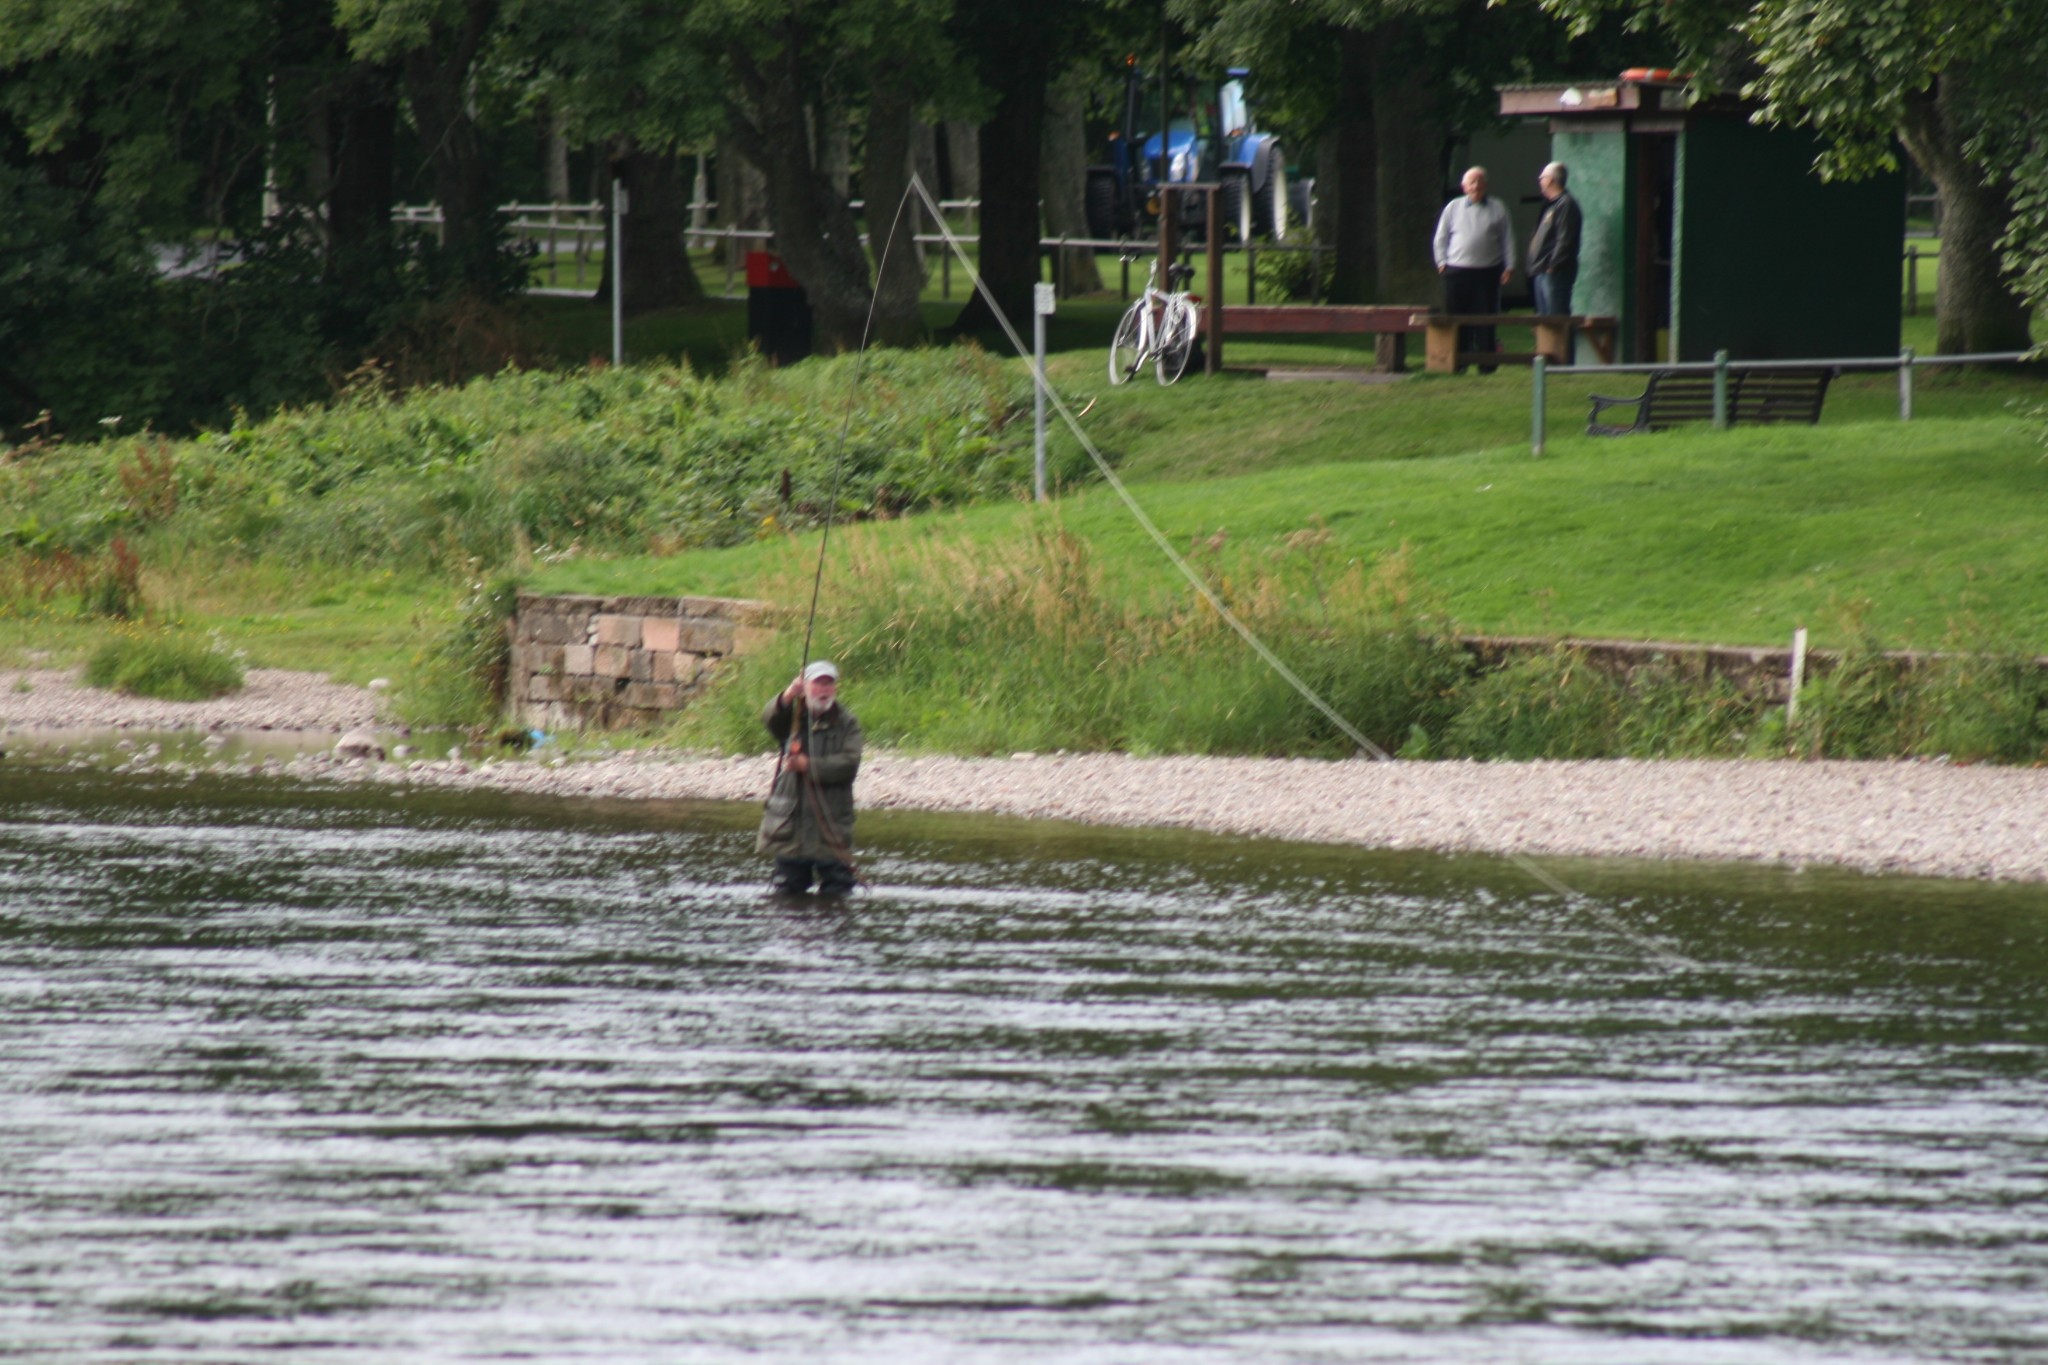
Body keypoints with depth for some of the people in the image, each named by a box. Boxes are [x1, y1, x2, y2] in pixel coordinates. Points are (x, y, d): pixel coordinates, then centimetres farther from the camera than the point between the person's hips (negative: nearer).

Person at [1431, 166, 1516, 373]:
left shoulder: (1497, 209, 8)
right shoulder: (1453, 208, 10)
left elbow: (1508, 239, 9)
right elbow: (1440, 238, 13)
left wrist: (1509, 267, 2)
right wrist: (1442, 262, 3)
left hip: (1488, 272, -1)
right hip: (1457, 271, 1)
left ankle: (1486, 364, 2)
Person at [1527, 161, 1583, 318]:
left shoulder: (1566, 204, -12)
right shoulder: (1552, 204, 19)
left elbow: (1565, 240, -19)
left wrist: (1553, 266, -20)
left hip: (1554, 272, -11)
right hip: (1542, 272, 11)